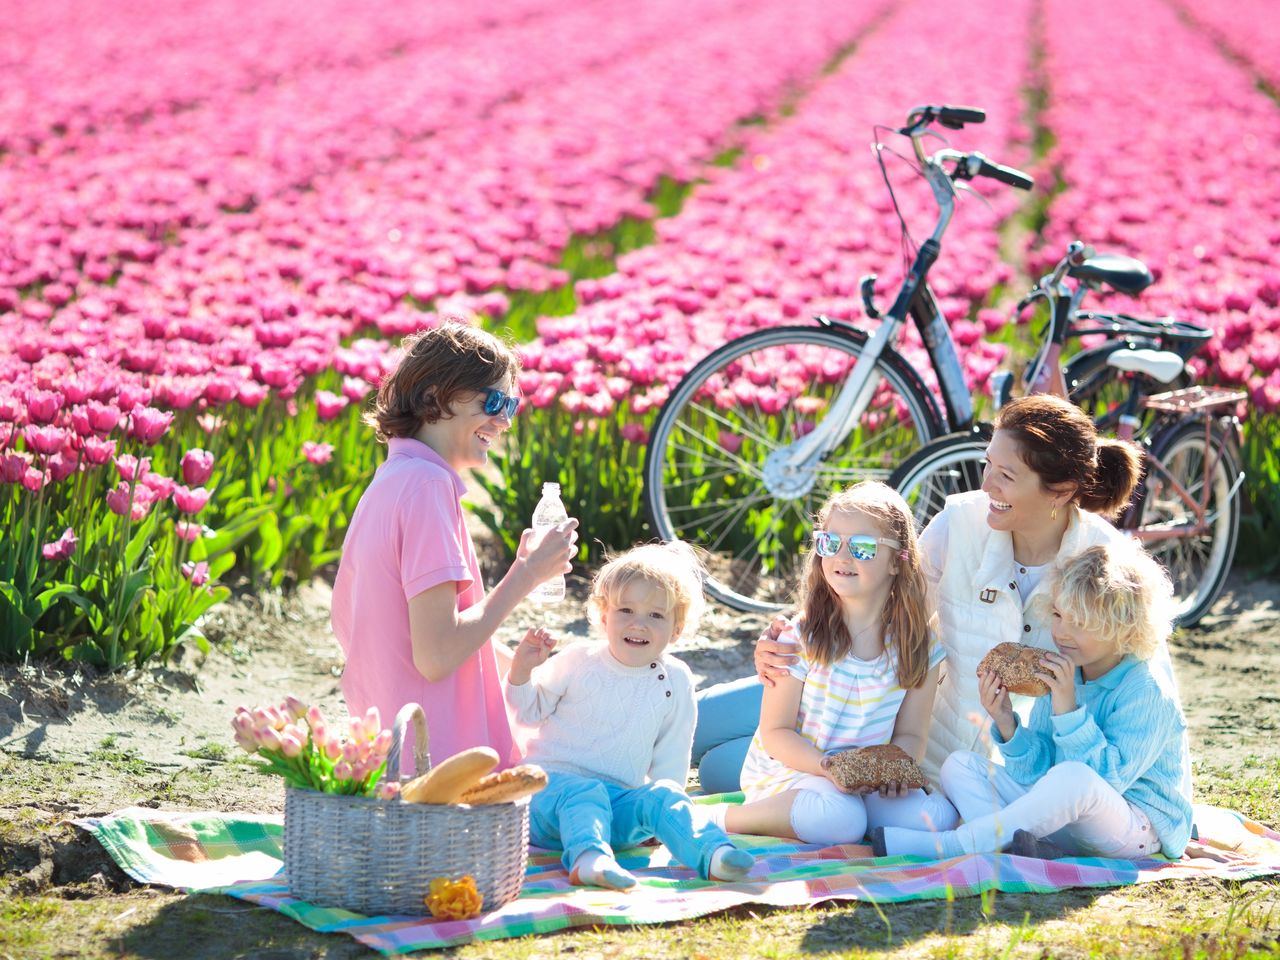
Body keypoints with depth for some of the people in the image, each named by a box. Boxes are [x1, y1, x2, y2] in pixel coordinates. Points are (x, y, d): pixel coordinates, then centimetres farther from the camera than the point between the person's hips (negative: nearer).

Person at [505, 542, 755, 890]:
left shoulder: (676, 682, 7)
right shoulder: (578, 663, 1)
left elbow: (671, 757, 13)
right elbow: (528, 712, 9)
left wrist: (655, 819, 5)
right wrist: (522, 669, -10)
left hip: (619, 800, 2)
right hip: (553, 783, -2)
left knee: (662, 796, -25)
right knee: (583, 795, -35)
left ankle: (712, 853, -47)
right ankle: (589, 857, -61)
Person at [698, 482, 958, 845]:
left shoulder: (918, 644, -2)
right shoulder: (802, 636, -11)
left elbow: (909, 733, 5)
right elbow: (775, 732, -8)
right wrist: (826, 768, -25)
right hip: (787, 771, -4)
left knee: (936, 816, -22)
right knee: (840, 818, -36)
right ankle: (727, 818, -13)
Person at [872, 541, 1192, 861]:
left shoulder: (1148, 695, -15)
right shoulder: (1059, 678, 4)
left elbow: (1108, 781, -24)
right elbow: (1036, 775, 3)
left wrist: (1067, 709, -29)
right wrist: (1006, 724, -15)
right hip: (1060, 820, 8)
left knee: (1073, 777, -40)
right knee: (960, 765, -1)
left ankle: (947, 845, -30)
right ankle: (1035, 851, -29)